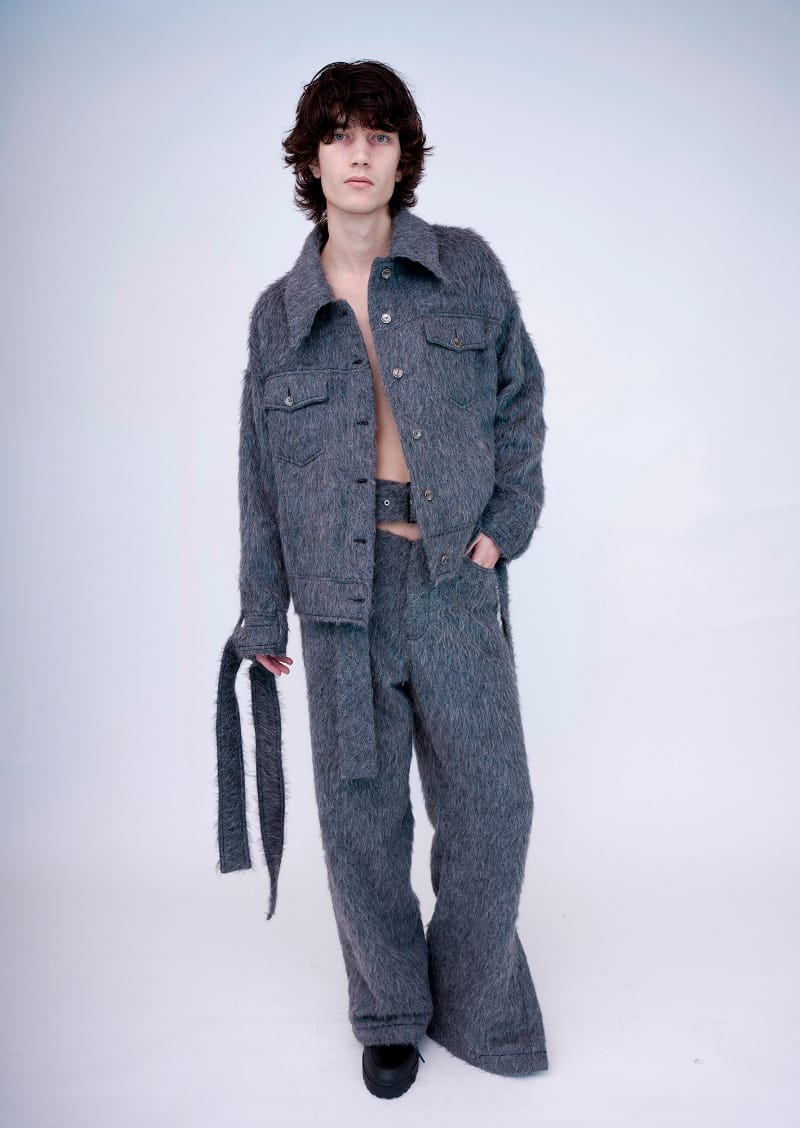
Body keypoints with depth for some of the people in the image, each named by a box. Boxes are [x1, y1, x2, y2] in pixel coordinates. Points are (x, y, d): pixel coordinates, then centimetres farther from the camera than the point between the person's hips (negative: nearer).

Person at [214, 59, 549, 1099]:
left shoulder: (467, 268, 4)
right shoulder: (280, 313, 6)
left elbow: (521, 399, 10)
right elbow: (262, 475, 9)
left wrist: (505, 522, -3)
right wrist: (262, 615, 9)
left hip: (455, 578, 0)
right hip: (340, 588, 1)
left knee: (491, 804, 5)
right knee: (361, 815, 9)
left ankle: (474, 1002, 32)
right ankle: (391, 1013, 32)